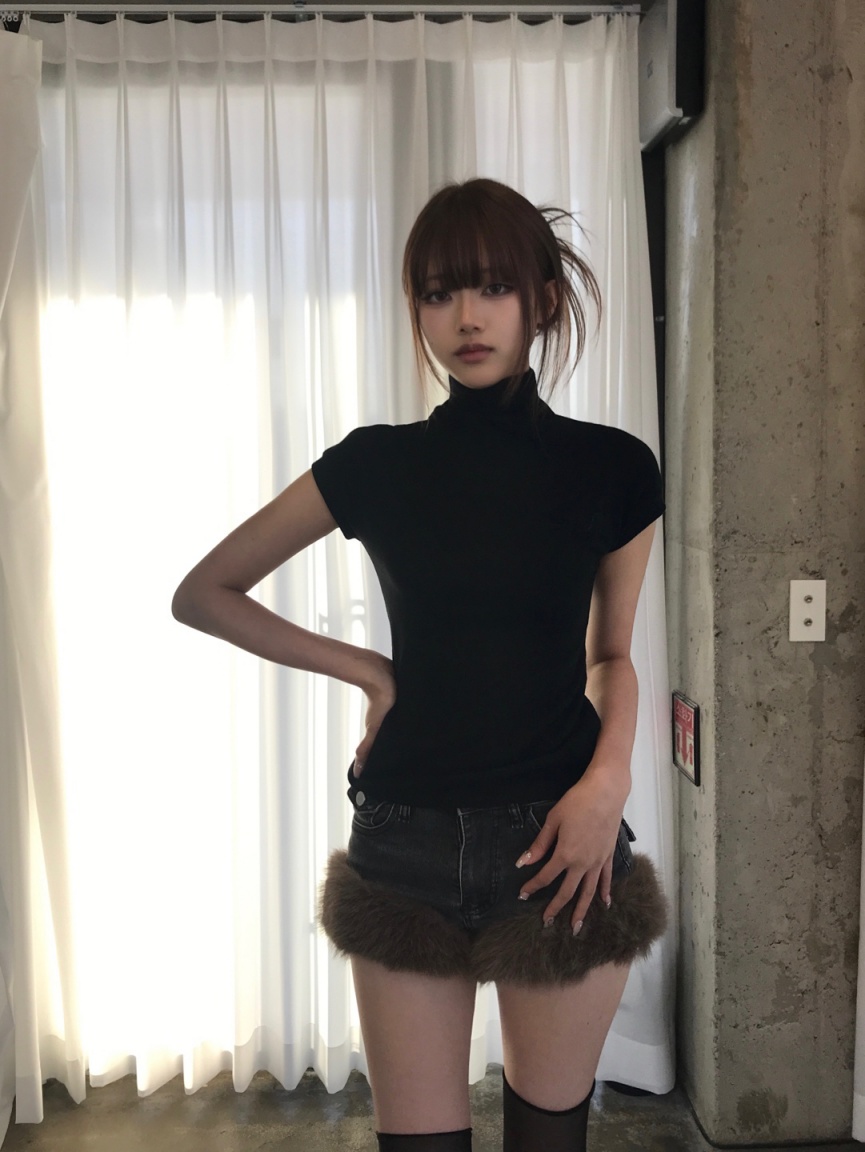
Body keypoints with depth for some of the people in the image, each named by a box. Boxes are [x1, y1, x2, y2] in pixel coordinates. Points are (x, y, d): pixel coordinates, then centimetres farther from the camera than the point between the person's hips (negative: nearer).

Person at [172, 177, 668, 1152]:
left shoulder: (612, 469, -1)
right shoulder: (376, 465, -1)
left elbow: (611, 653, 10)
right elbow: (201, 593, 7)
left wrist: (609, 776, -9)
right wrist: (364, 670, -1)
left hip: (562, 841, 0)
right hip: (407, 842, 0)